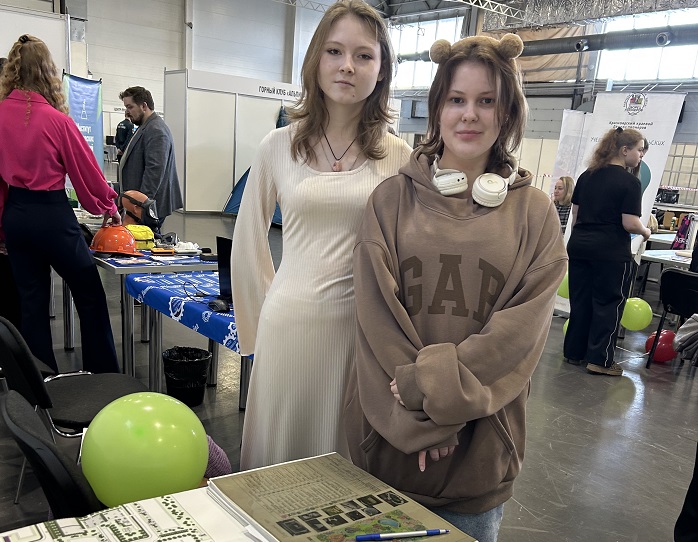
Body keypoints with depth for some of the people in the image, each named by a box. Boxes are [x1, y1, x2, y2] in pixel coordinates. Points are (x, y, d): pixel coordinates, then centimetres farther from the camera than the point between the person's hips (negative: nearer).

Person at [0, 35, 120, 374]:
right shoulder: (56, 120, -15)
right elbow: (87, 169, -6)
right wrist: (109, 207, 10)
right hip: (52, 215, -5)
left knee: (31, 300, 14)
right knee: (90, 296, 8)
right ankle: (104, 375, 16)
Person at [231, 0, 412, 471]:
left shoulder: (398, 157, 0)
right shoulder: (279, 145, 2)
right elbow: (247, 244, 10)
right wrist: (260, 322, 12)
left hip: (362, 325, 0)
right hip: (290, 322, 1)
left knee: (348, 456, 14)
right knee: (281, 452, 15)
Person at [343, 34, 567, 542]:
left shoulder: (534, 213, 0)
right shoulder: (393, 198, -1)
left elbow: (522, 328, -8)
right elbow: (377, 311, -8)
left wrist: (432, 387, -18)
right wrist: (419, 418, -14)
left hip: (481, 434, 0)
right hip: (390, 427, 0)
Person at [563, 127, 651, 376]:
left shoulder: (587, 176, 8)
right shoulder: (629, 182, -12)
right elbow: (630, 224, -16)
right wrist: (646, 232, 3)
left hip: (579, 246, 6)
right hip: (611, 251, -6)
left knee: (580, 300, 13)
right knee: (608, 303, 5)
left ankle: (574, 352, 20)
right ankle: (600, 359, 8)